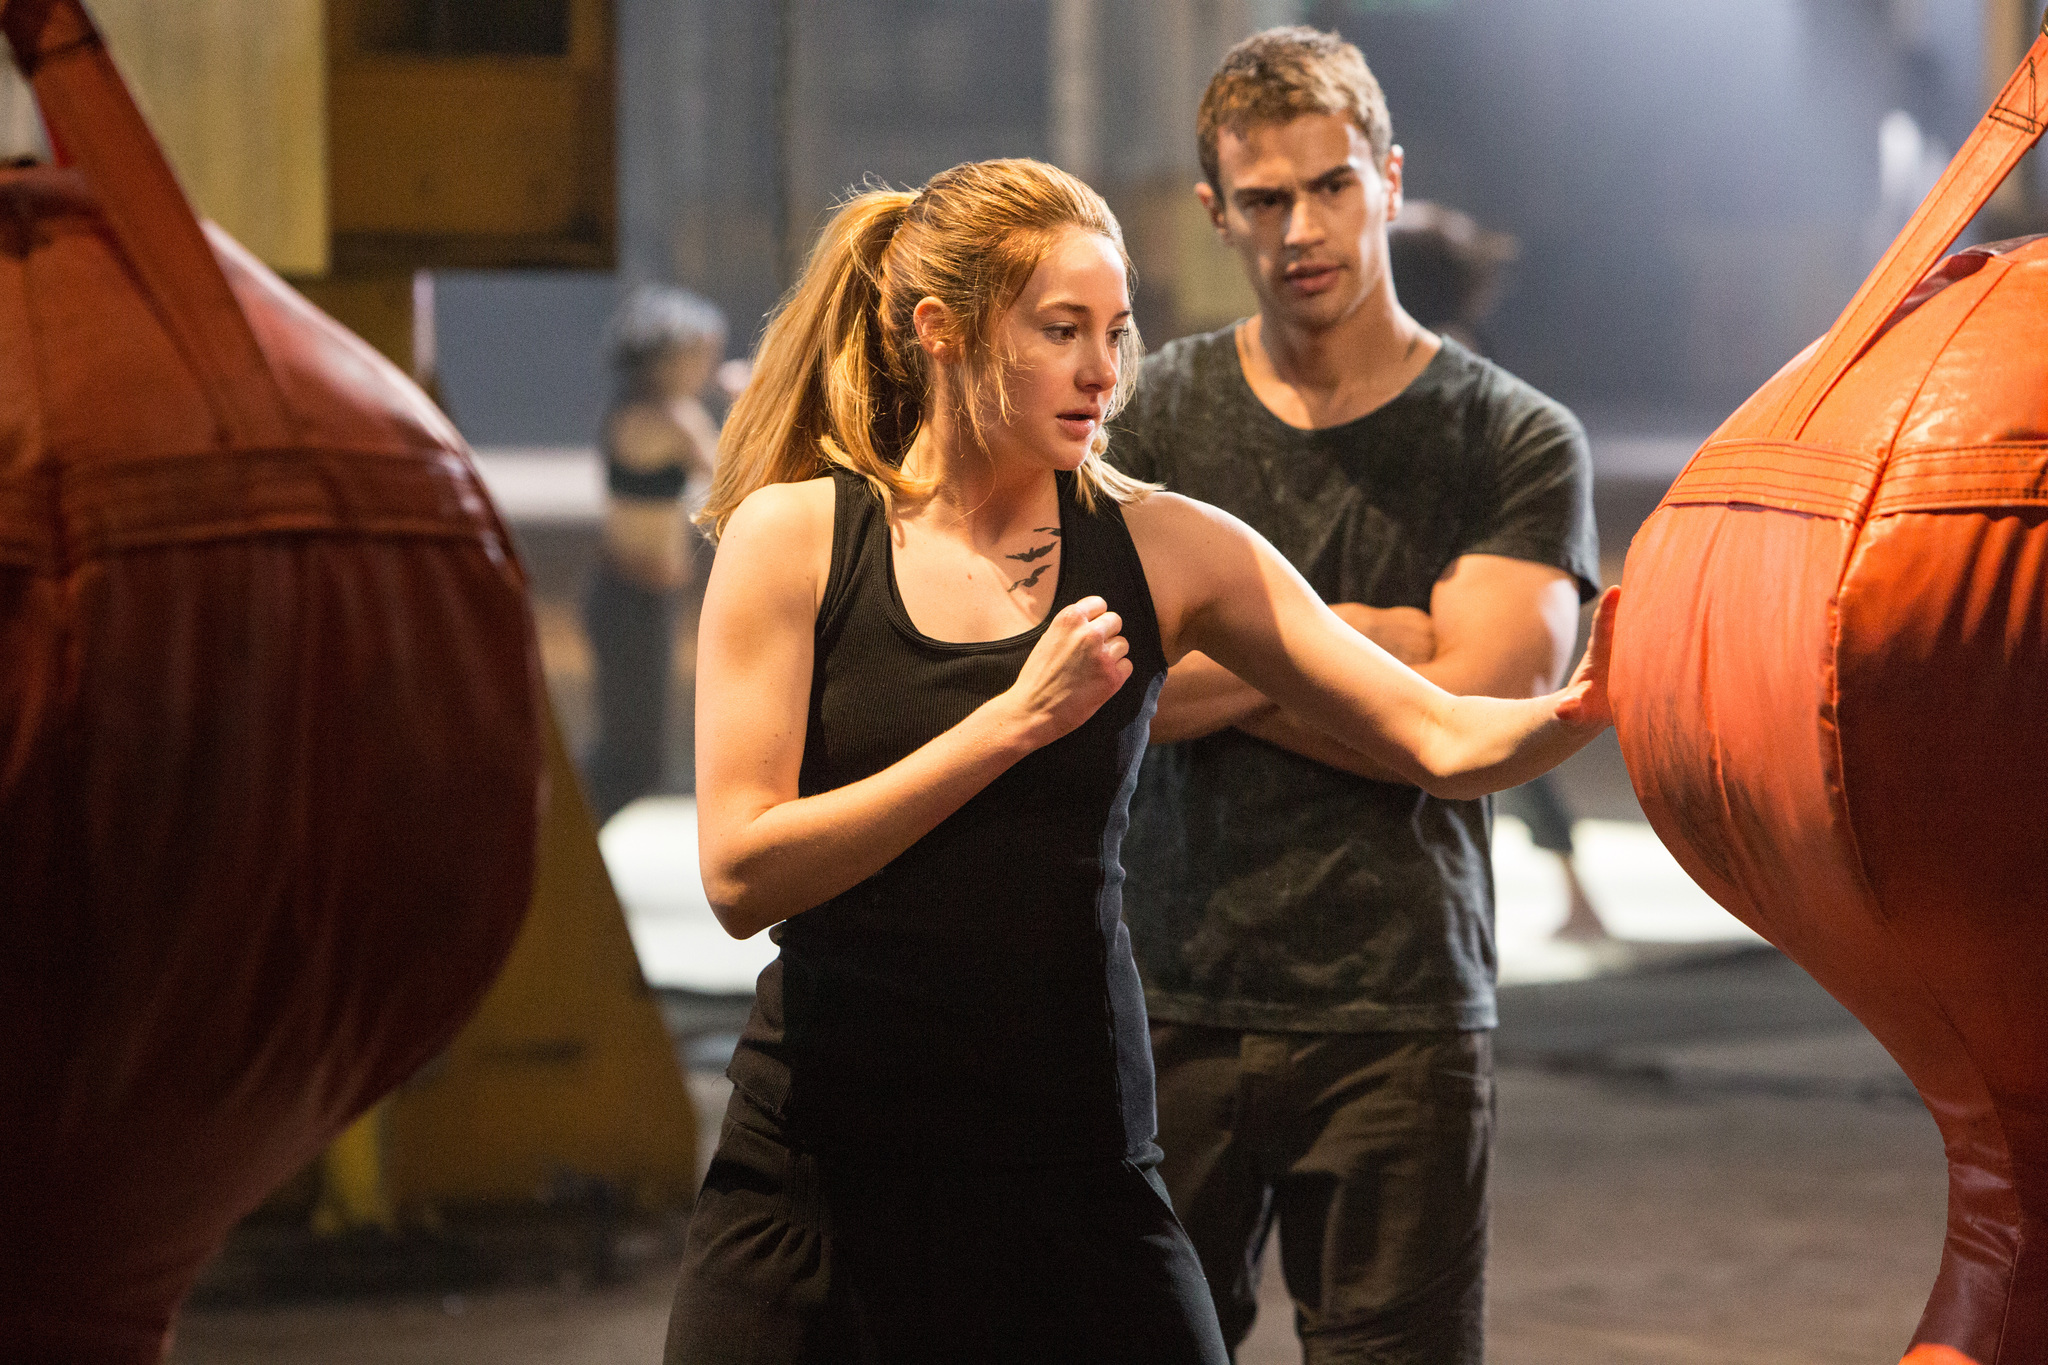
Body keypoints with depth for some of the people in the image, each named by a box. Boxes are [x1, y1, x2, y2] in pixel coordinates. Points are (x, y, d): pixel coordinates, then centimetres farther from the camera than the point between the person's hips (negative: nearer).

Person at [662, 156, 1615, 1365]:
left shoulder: (1165, 552, 3)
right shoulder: (794, 538, -2)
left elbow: (1443, 739, -2)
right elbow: (741, 874, -11)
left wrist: (1585, 708, -23)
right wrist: (1016, 721, -16)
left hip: (1076, 1174, 1)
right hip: (822, 1176, -1)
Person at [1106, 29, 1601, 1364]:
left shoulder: (1519, 442, 2)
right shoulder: (1151, 414, 7)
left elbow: (1469, 724, -9)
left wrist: (1218, 672, -3)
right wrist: (1376, 637, -6)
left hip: (1400, 1016, -1)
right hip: (1171, 1002, 1)